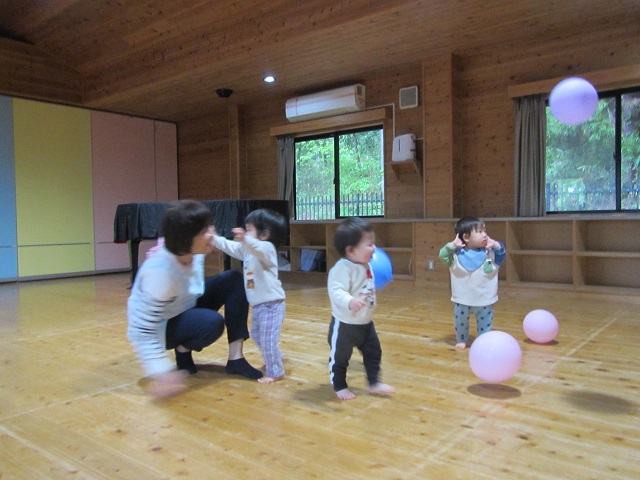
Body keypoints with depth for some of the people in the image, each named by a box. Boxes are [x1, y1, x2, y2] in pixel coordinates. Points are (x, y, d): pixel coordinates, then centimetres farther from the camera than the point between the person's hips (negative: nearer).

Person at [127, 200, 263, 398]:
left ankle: (235, 358, -11)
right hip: (159, 327, -7)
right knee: (212, 323, -34)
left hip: (185, 306, 7)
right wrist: (162, 372, -41)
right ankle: (183, 350, 1)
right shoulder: (160, 271, -38)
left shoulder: (190, 250, -19)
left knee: (234, 280, -11)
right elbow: (141, 330, -35)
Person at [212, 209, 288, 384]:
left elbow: (257, 248, -43)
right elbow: (229, 246, 17)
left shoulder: (267, 248, -20)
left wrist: (245, 239, -60)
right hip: (258, 304, 10)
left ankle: (275, 372, 11)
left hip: (271, 304, -10)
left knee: (268, 340, -6)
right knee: (257, 336, 26)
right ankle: (274, 359, 47)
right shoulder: (247, 249, 8)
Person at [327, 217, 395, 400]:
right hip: (345, 324, -8)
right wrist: (350, 302, -53)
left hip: (365, 322, 8)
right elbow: (336, 291, -39)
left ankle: (374, 383, 34)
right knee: (340, 357, 10)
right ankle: (339, 387, 30)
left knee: (374, 352, 18)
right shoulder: (343, 268, -28)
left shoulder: (365, 265, 3)